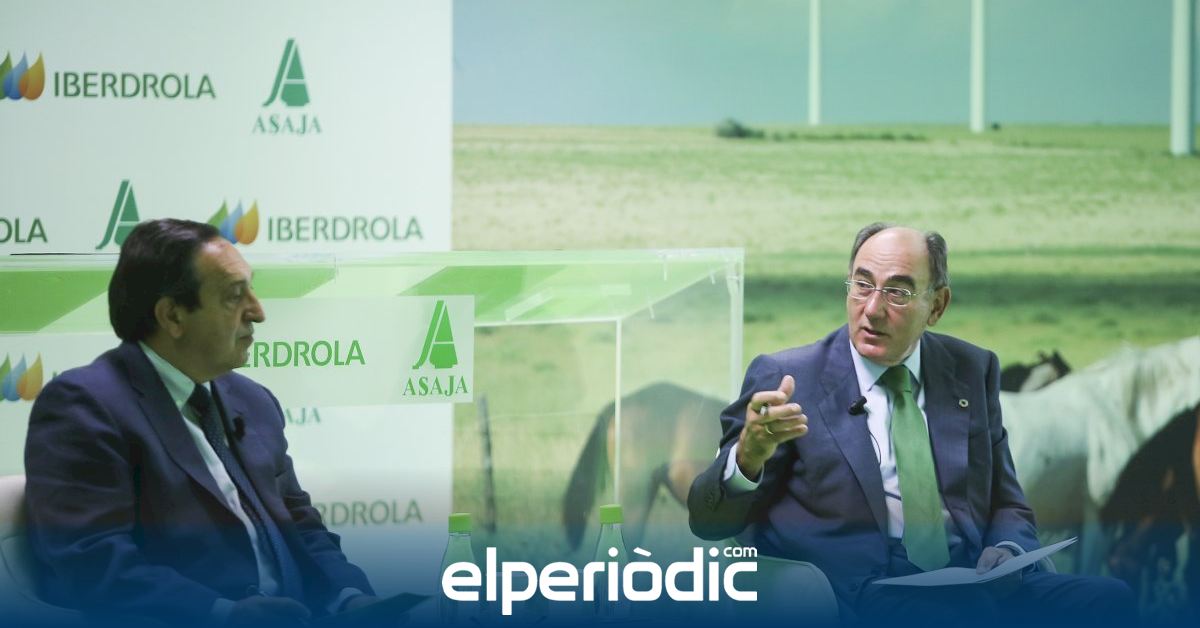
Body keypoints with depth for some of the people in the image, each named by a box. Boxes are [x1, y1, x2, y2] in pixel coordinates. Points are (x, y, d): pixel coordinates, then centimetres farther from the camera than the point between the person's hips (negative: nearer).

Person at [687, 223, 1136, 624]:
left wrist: (1006, 554, -2)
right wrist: (749, 454, -22)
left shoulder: (973, 372, 17)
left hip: (969, 588, 5)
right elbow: (709, 522, 0)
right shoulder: (786, 378, 4)